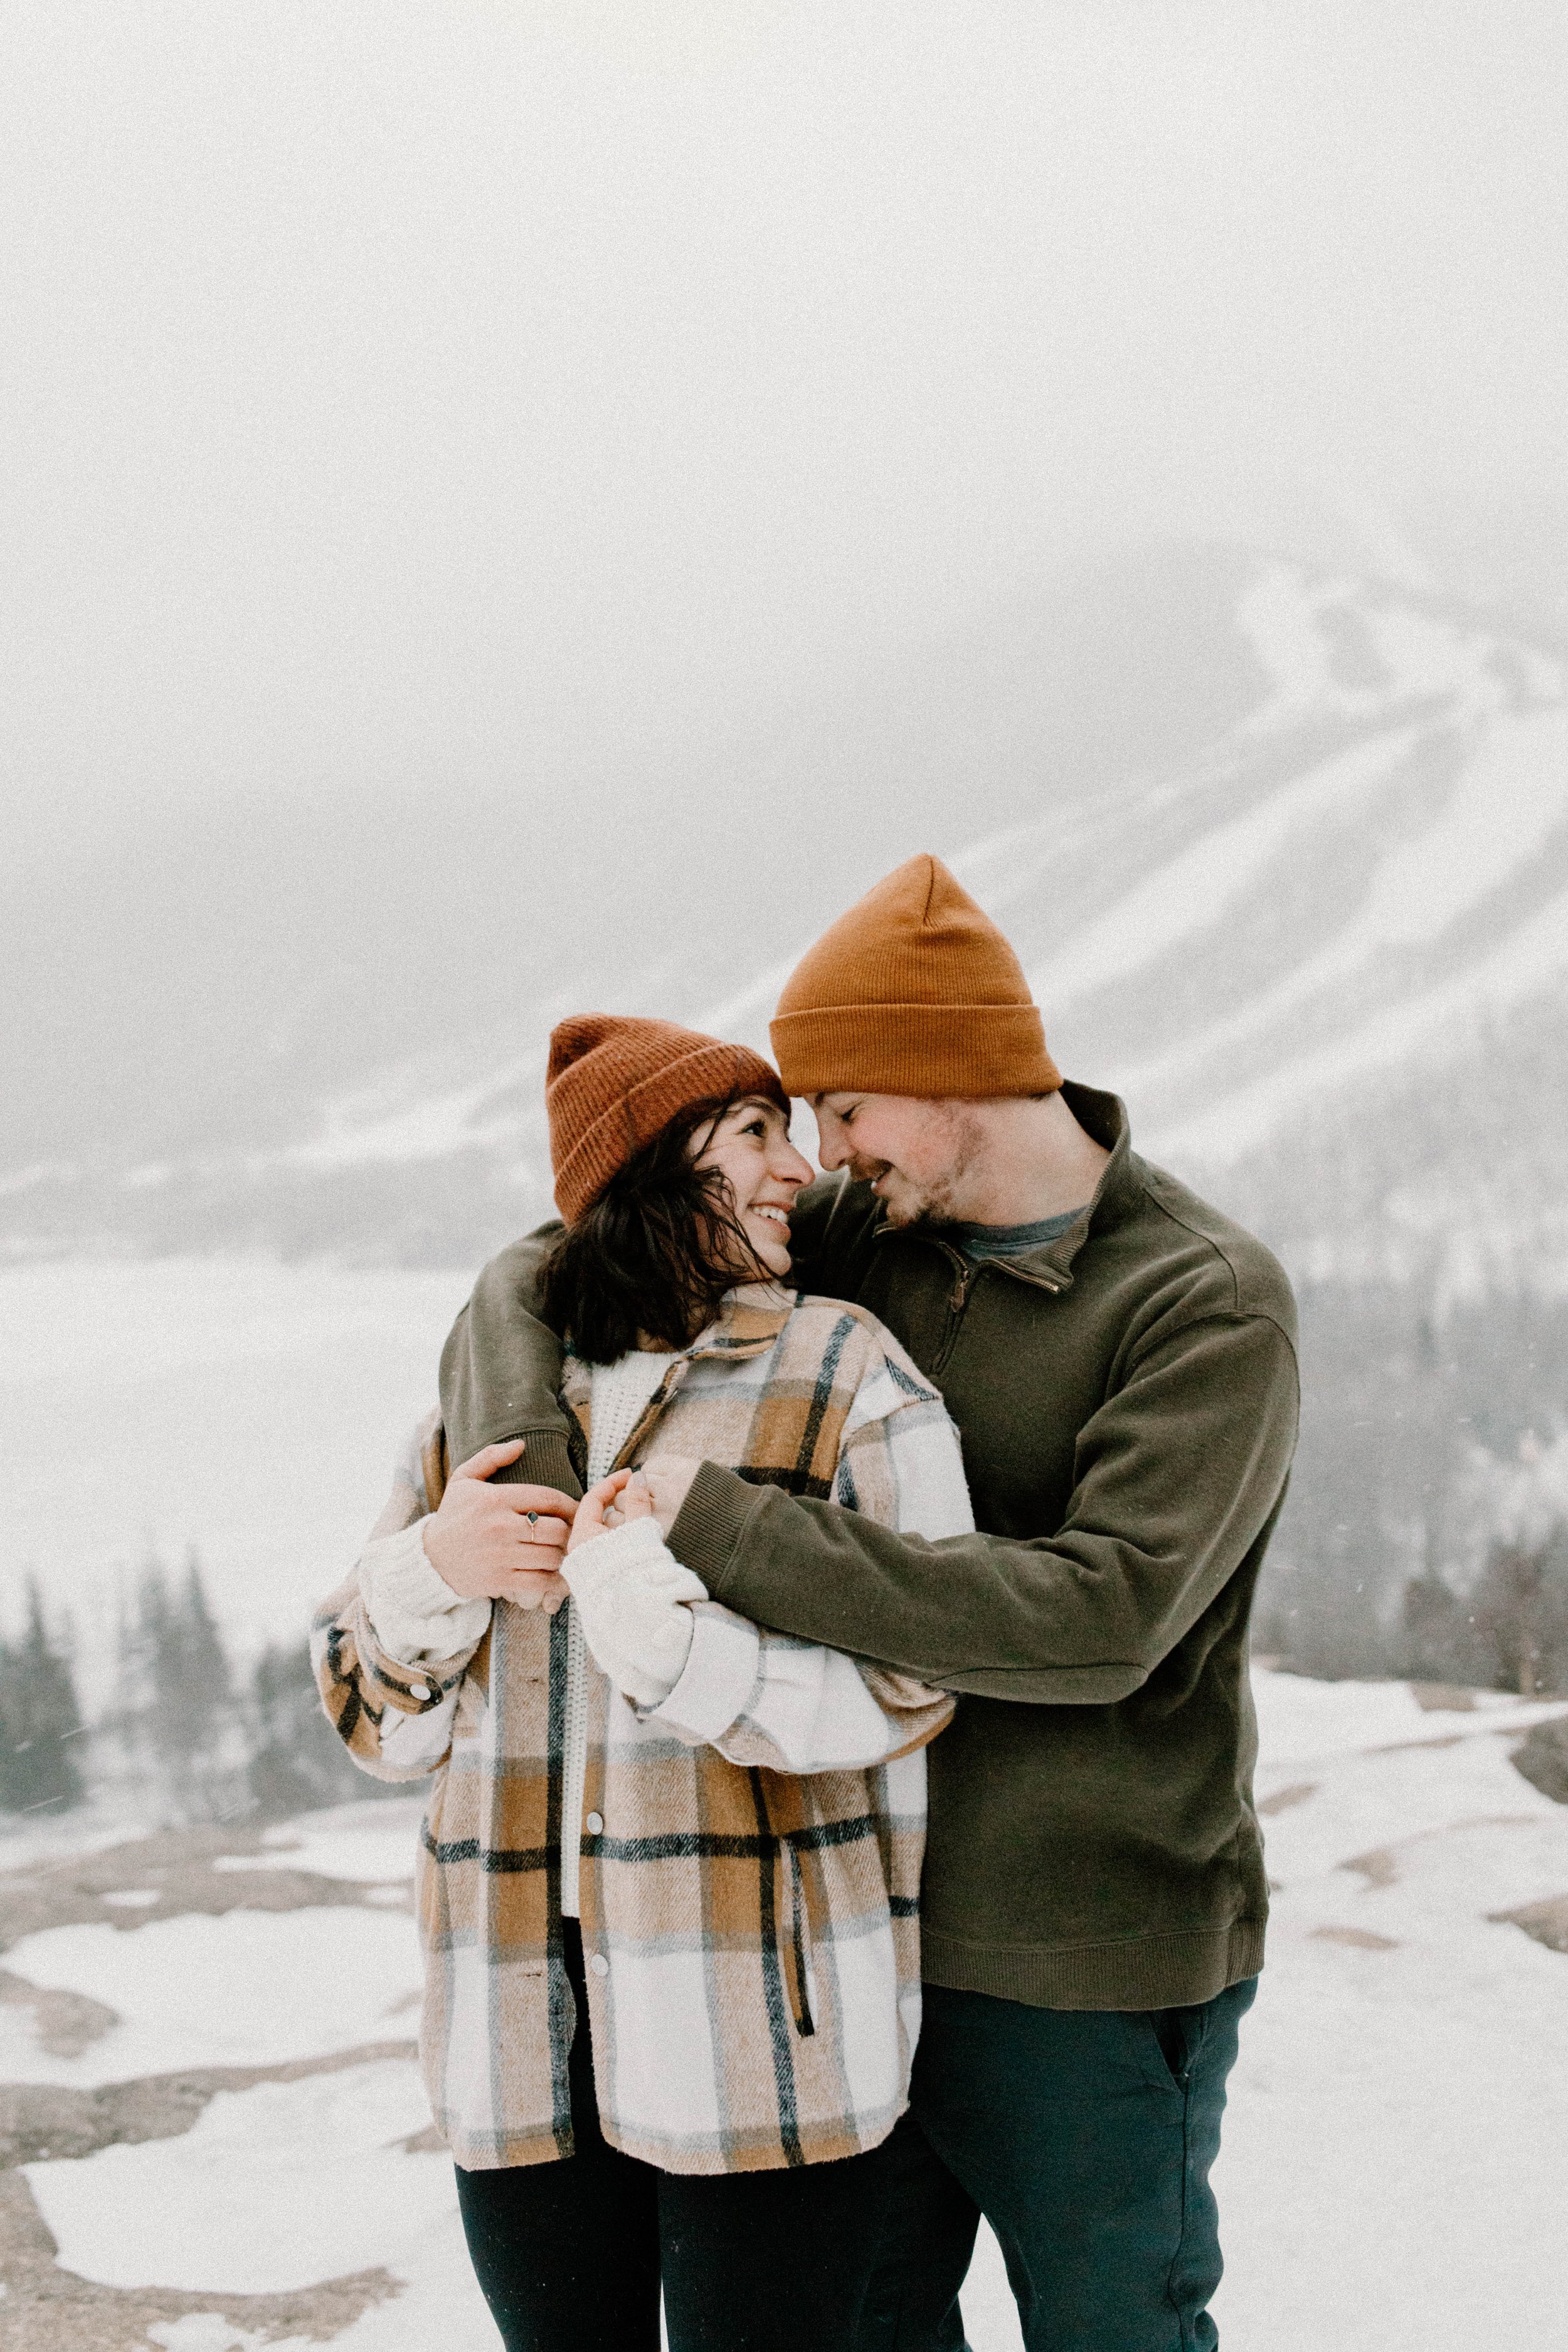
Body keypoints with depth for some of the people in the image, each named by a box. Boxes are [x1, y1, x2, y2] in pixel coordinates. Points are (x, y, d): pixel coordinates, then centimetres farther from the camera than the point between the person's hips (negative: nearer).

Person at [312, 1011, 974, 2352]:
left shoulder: (846, 1375, 1)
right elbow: (378, 1715, 12)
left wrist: (650, 1603, -20)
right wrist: (434, 1571, -7)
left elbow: (901, 1690, -11)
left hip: (763, 2035, -3)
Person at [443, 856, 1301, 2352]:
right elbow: (534, 1279, 6)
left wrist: (724, 1529, -28)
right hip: (872, 1920, 6)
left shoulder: (1213, 1304, -15)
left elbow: (1100, 1619, -27)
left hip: (1089, 1972, -5)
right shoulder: (861, 1230, 2)